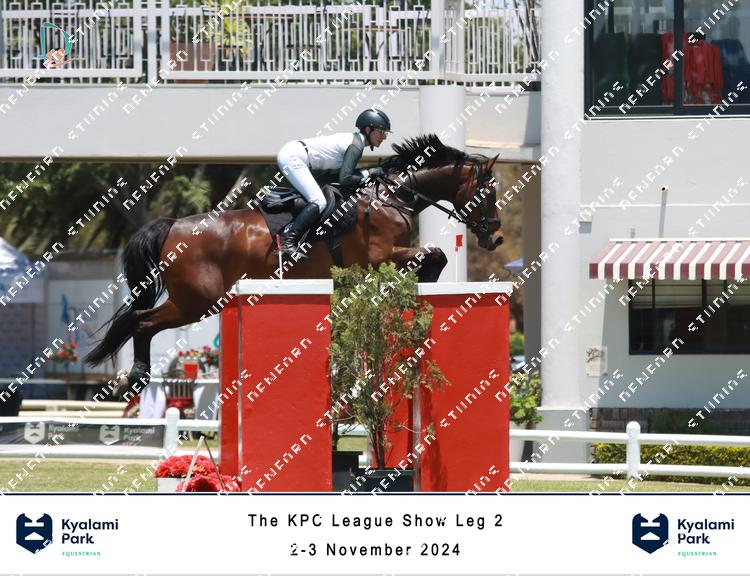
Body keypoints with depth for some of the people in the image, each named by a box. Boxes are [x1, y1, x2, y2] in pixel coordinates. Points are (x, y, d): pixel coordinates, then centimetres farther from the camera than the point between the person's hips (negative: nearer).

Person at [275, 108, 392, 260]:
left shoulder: (353, 139, 17)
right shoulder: (356, 146, -12)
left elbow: (345, 172, 21)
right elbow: (345, 179, -18)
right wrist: (368, 173, -9)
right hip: (292, 157, -10)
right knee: (319, 202, -17)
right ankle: (288, 244, -23)